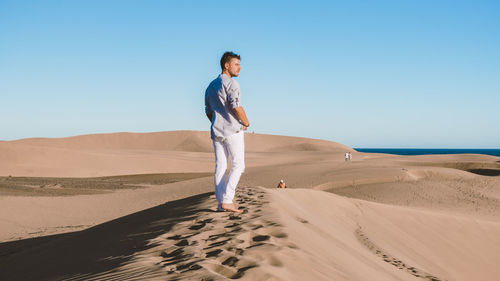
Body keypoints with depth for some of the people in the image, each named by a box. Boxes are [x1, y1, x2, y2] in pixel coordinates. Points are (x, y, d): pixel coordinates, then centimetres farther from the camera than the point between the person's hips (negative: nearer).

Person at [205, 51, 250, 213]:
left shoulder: (211, 86, 17)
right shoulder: (231, 83, -10)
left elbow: (208, 112, 20)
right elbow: (236, 106, -21)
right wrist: (246, 123, -7)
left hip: (216, 131, 8)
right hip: (233, 130, -8)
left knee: (220, 167, 6)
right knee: (238, 165, -3)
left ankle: (220, 203, 6)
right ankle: (227, 200, -12)